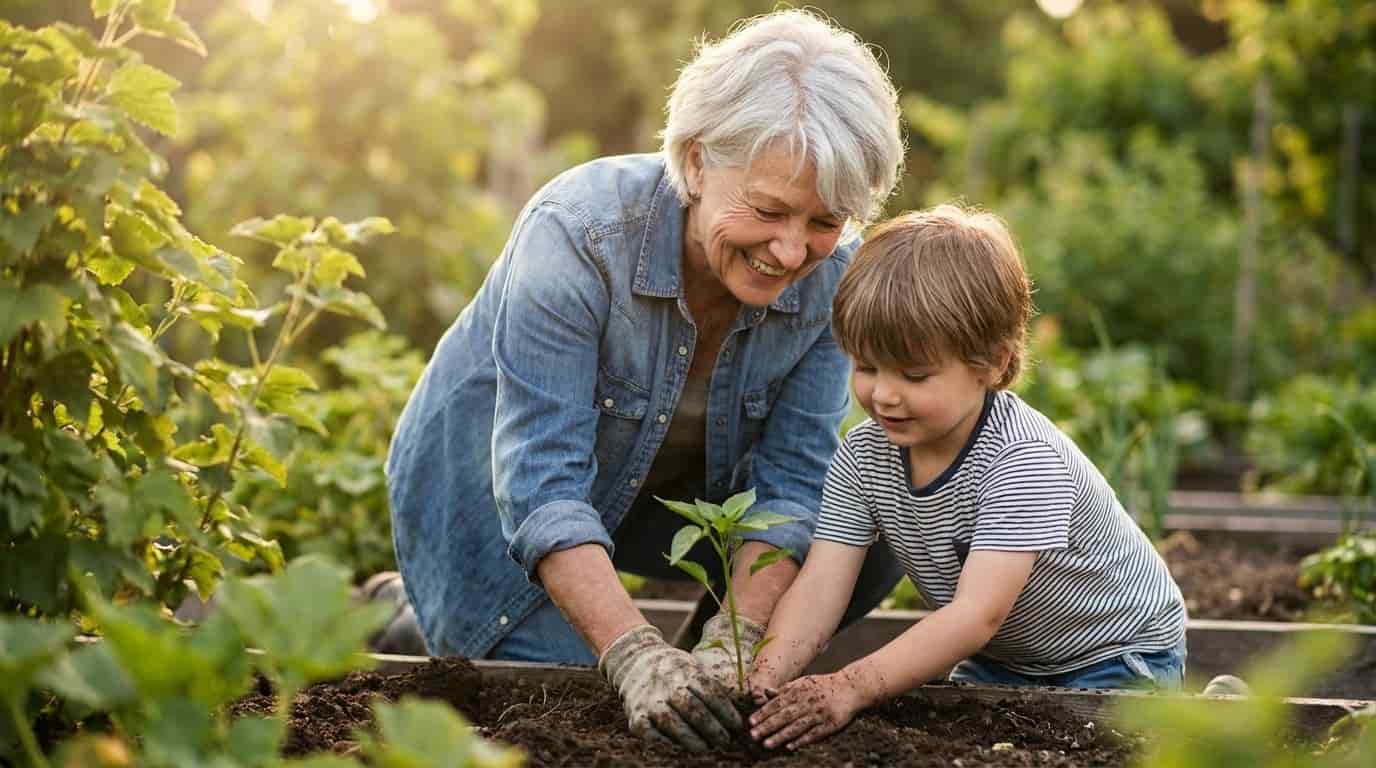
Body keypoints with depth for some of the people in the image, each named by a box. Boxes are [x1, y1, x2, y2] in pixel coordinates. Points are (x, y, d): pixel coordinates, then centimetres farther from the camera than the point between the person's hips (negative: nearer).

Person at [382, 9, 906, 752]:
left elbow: (790, 478, -19)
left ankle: (713, 676, 12)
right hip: (492, 499, -4)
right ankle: (411, 618, 12)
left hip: (665, 493, 5)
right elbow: (540, 485, -37)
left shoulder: (828, 278, -19)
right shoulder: (578, 233, -34)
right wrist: (638, 657, -48)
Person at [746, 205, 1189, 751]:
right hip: (999, 661, 7)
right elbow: (819, 586, -21)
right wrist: (768, 674, -42)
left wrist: (851, 686, -54)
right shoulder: (864, 456, -13)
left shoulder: (1023, 459, -34)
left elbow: (979, 613, -42)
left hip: (1116, 657, -6)